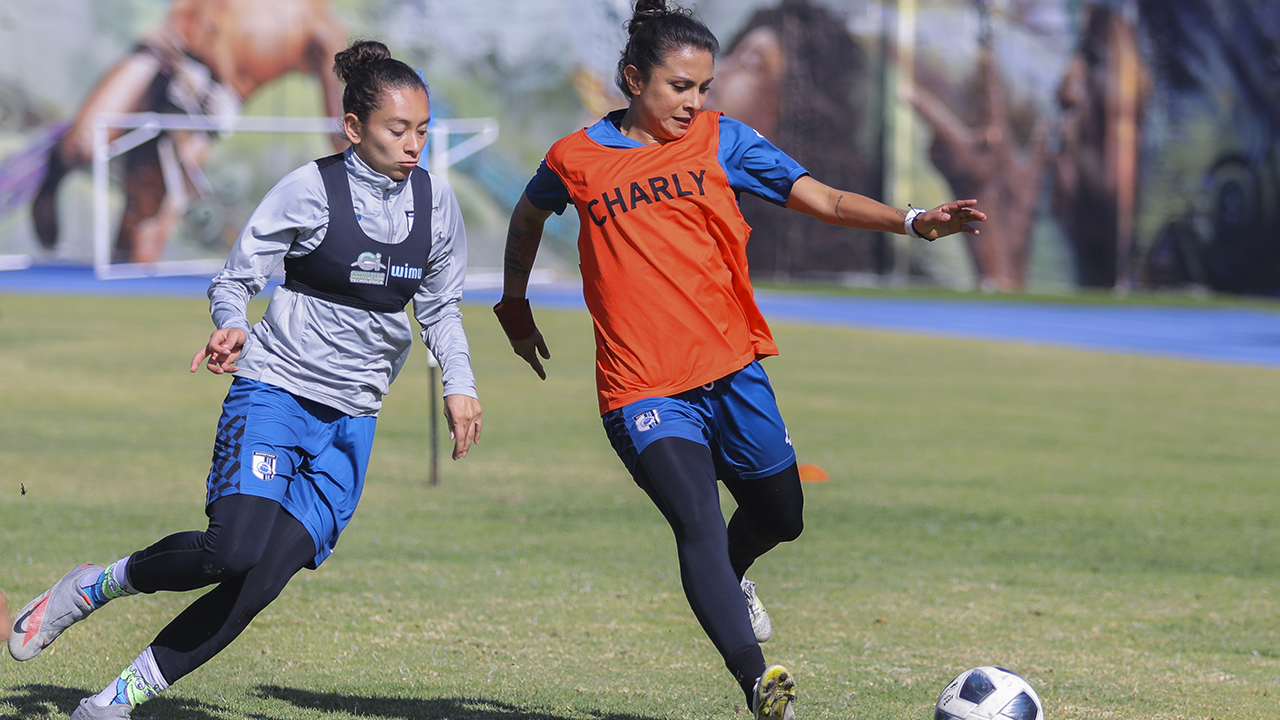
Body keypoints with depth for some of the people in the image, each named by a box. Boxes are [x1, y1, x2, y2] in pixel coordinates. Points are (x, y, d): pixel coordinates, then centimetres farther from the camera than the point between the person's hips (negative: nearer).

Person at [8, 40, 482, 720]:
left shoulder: (433, 198, 4)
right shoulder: (311, 189, -10)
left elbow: (439, 306, 18)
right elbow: (235, 279, -5)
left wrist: (459, 384, 6)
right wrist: (232, 326, -26)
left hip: (351, 415, 4)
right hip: (274, 389, -4)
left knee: (265, 580, -10)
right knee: (236, 549, -26)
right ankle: (97, 585, 1)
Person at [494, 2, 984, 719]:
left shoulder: (722, 141, 3)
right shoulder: (578, 159, 1)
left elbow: (824, 199, -4)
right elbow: (528, 216, 23)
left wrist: (911, 221, -19)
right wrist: (515, 305, 33)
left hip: (733, 370, 3)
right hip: (642, 389, -3)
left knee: (781, 516, 16)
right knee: (698, 519, -23)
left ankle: (730, 579, 53)